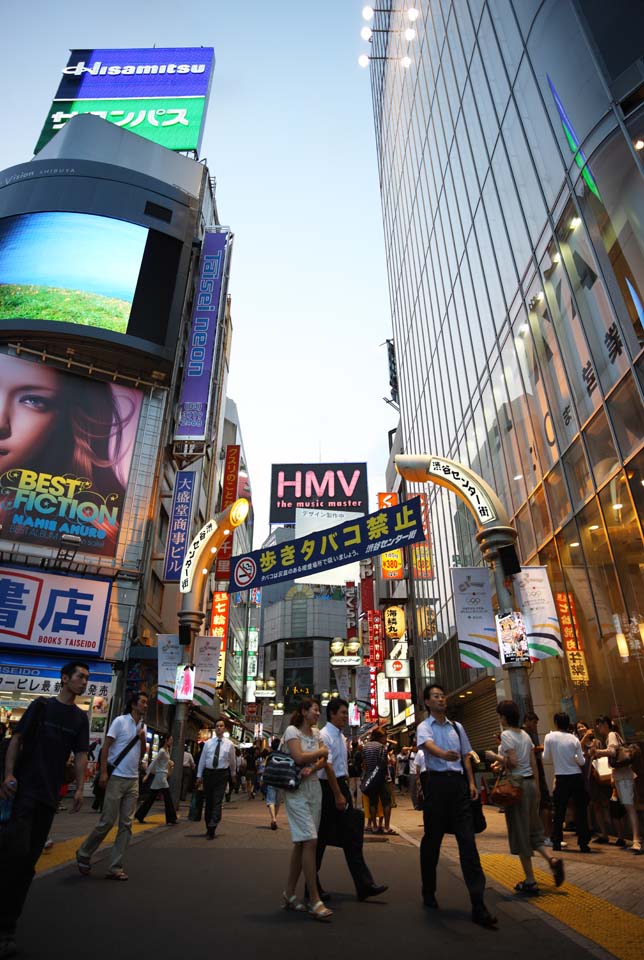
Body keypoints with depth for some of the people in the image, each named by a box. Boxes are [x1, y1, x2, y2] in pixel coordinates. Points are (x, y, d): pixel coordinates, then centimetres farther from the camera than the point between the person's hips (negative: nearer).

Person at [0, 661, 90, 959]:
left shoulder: (80, 717, 10)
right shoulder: (41, 705, 0)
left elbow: (80, 755, 7)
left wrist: (79, 788, -2)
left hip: (50, 793, 4)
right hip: (25, 787, -4)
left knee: (30, 858, 8)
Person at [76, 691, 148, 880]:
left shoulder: (143, 726, 10)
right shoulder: (120, 721, -8)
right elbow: (106, 747, -9)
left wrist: (143, 739, -4)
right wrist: (103, 773, -16)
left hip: (133, 780, 6)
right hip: (116, 778, -6)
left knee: (126, 824, 3)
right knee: (107, 821, -2)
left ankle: (115, 868, 10)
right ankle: (84, 853, 21)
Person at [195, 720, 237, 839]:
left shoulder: (229, 744, 0)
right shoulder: (208, 743, 3)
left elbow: (233, 761, 13)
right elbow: (202, 760, 6)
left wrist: (233, 774, 22)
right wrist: (199, 776, 4)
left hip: (222, 774, -2)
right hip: (208, 773, 2)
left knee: (217, 801, -11)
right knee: (208, 801, 10)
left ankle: (212, 829, -11)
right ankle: (209, 828, 23)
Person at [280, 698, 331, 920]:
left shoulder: (316, 732, 13)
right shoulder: (292, 730, -8)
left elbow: (323, 760, 6)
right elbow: (299, 757, -20)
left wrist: (312, 768, -15)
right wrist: (321, 752, -7)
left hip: (314, 787, 7)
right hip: (296, 789, -7)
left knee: (301, 842, 11)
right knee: (310, 841, -11)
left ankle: (289, 894, 22)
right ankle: (315, 901, -5)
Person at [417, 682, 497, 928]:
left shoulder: (457, 727, 14)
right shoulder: (424, 727, -2)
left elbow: (466, 756, 16)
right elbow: (429, 746, -24)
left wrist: (471, 782, 3)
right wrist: (443, 754, -45)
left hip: (459, 783, 3)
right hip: (437, 782, -3)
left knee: (467, 840, -3)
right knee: (432, 839, 9)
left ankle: (478, 905, -2)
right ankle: (429, 893, 28)